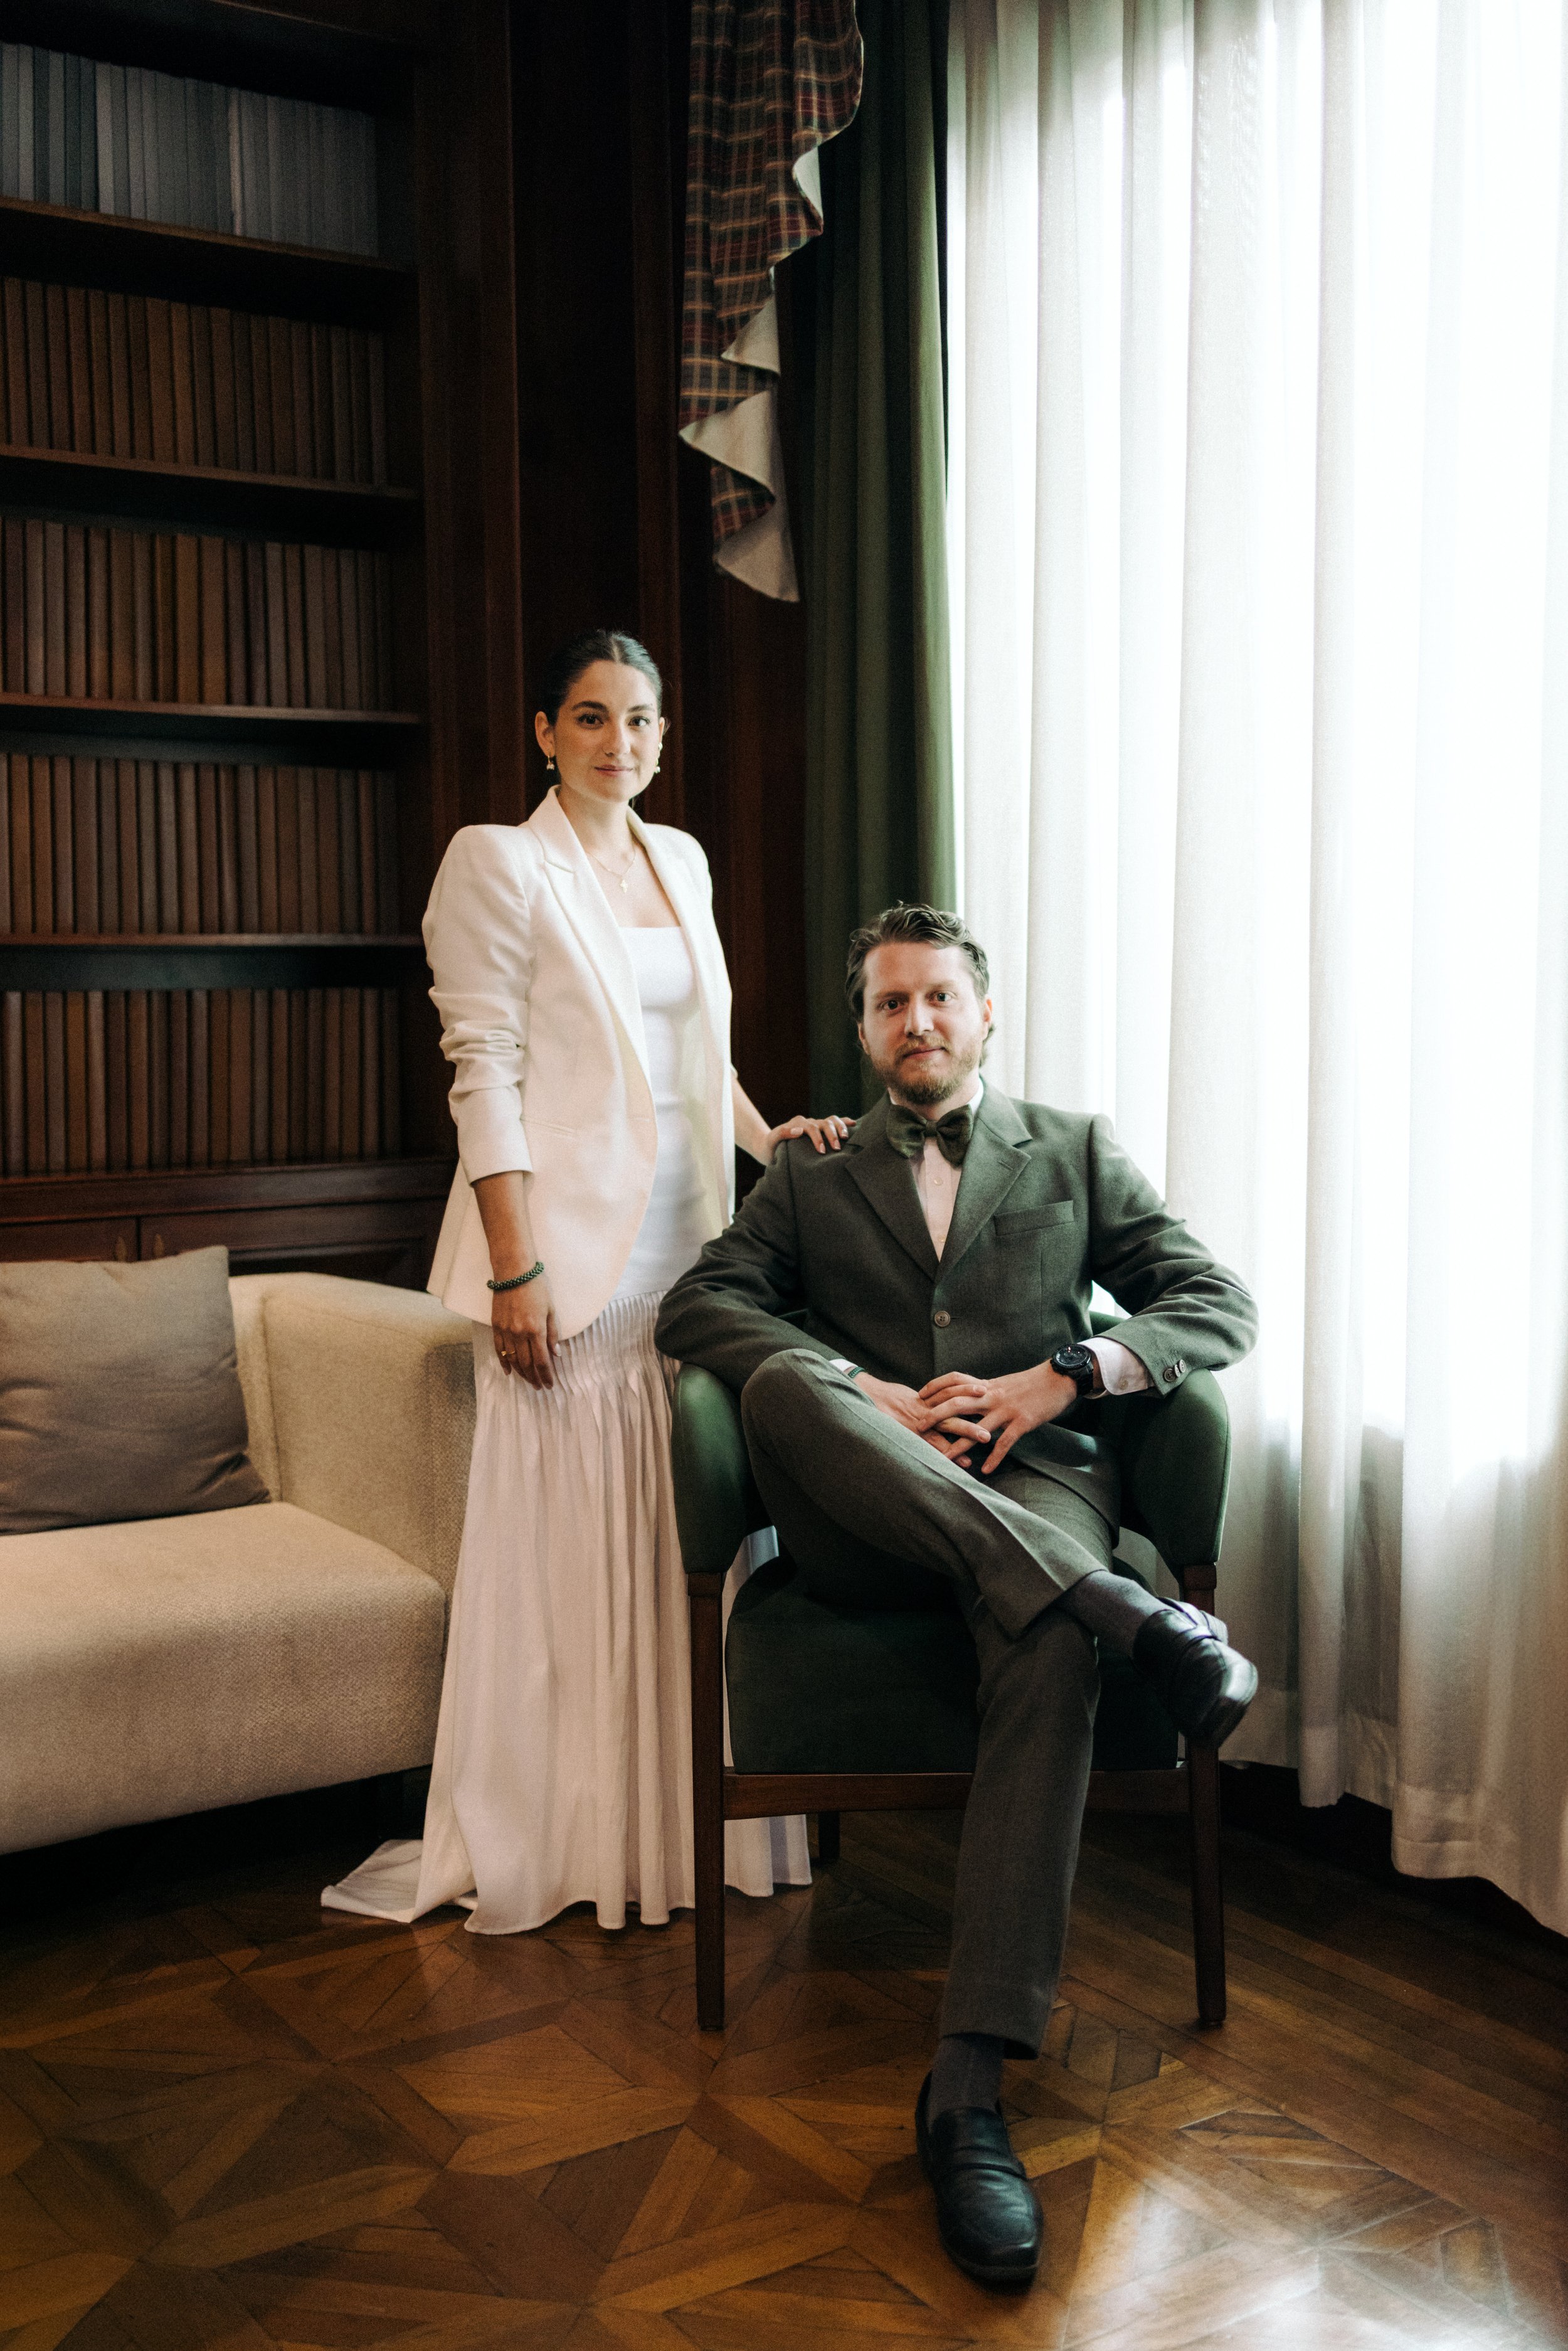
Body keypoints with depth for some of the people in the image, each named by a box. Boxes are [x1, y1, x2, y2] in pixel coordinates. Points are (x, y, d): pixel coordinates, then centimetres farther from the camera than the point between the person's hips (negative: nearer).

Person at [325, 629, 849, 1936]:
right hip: (573, 1240, -6)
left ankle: (681, 1815, 22)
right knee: (565, 1529, -1)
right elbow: (485, 1074, -12)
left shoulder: (681, 861, 15)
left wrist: (769, 1137, 5)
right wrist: (515, 1267, -17)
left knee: (683, 1525, 9)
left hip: (686, 1239, 6)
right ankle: (547, 1838, 13)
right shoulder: (500, 863, -5)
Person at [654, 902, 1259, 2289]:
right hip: (862, 1522, 1)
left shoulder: (1077, 1155, 20)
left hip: (1033, 1484, -1)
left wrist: (1058, 1379, -9)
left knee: (1049, 1651, -37)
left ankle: (970, 2087, -40)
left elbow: (1221, 1306, 10)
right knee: (781, 1380, -34)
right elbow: (697, 1305, 4)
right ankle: (1126, 1611, -39)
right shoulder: (811, 1176, 21)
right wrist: (865, 1394, -13)